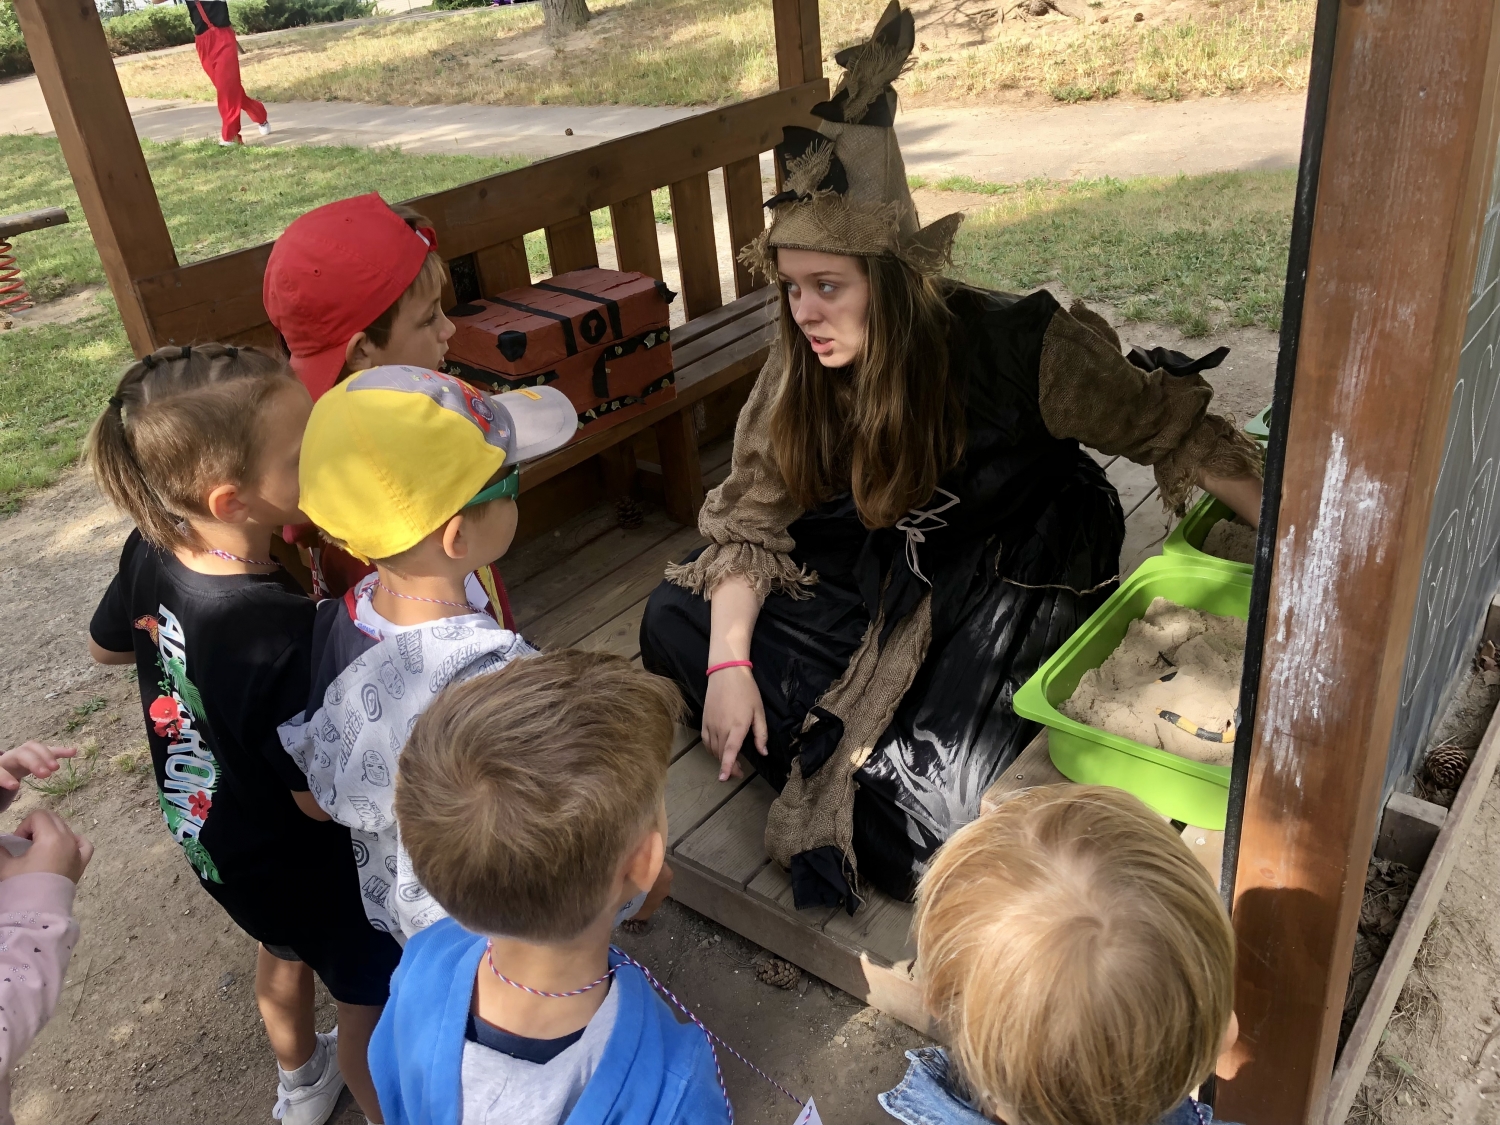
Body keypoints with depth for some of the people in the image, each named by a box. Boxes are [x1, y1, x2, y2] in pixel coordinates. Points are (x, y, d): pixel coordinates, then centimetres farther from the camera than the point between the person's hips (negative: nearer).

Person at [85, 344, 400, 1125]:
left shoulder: (151, 552, -19)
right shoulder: (285, 634, -41)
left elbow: (107, 646, 3)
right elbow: (322, 797, -29)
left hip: (211, 838, 8)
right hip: (307, 863, -8)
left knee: (285, 951, 35)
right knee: (370, 1000, 21)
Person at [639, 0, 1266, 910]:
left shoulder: (1021, 348, -26)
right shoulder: (802, 366, -14)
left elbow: (1176, 432, -16)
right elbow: (752, 520, -9)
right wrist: (729, 663, -19)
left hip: (1017, 571, -5)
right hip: (882, 573, 5)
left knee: (935, 791, -26)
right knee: (676, 621, -6)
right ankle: (865, 775, -4)